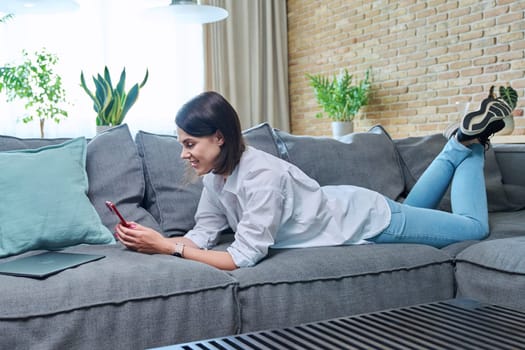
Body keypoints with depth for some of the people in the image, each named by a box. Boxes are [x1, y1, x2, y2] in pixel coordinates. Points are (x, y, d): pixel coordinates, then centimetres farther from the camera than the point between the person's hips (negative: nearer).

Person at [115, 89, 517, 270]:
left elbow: (243, 257, -39)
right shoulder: (216, 175, -16)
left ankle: (470, 139, 27)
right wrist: (154, 239, -29)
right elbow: (202, 236, -13)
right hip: (343, 209, 7)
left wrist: (168, 246, -39)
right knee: (414, 206, 34)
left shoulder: (262, 176, -40)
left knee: (474, 227, 12)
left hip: (367, 218, -6)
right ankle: (461, 143, 39)